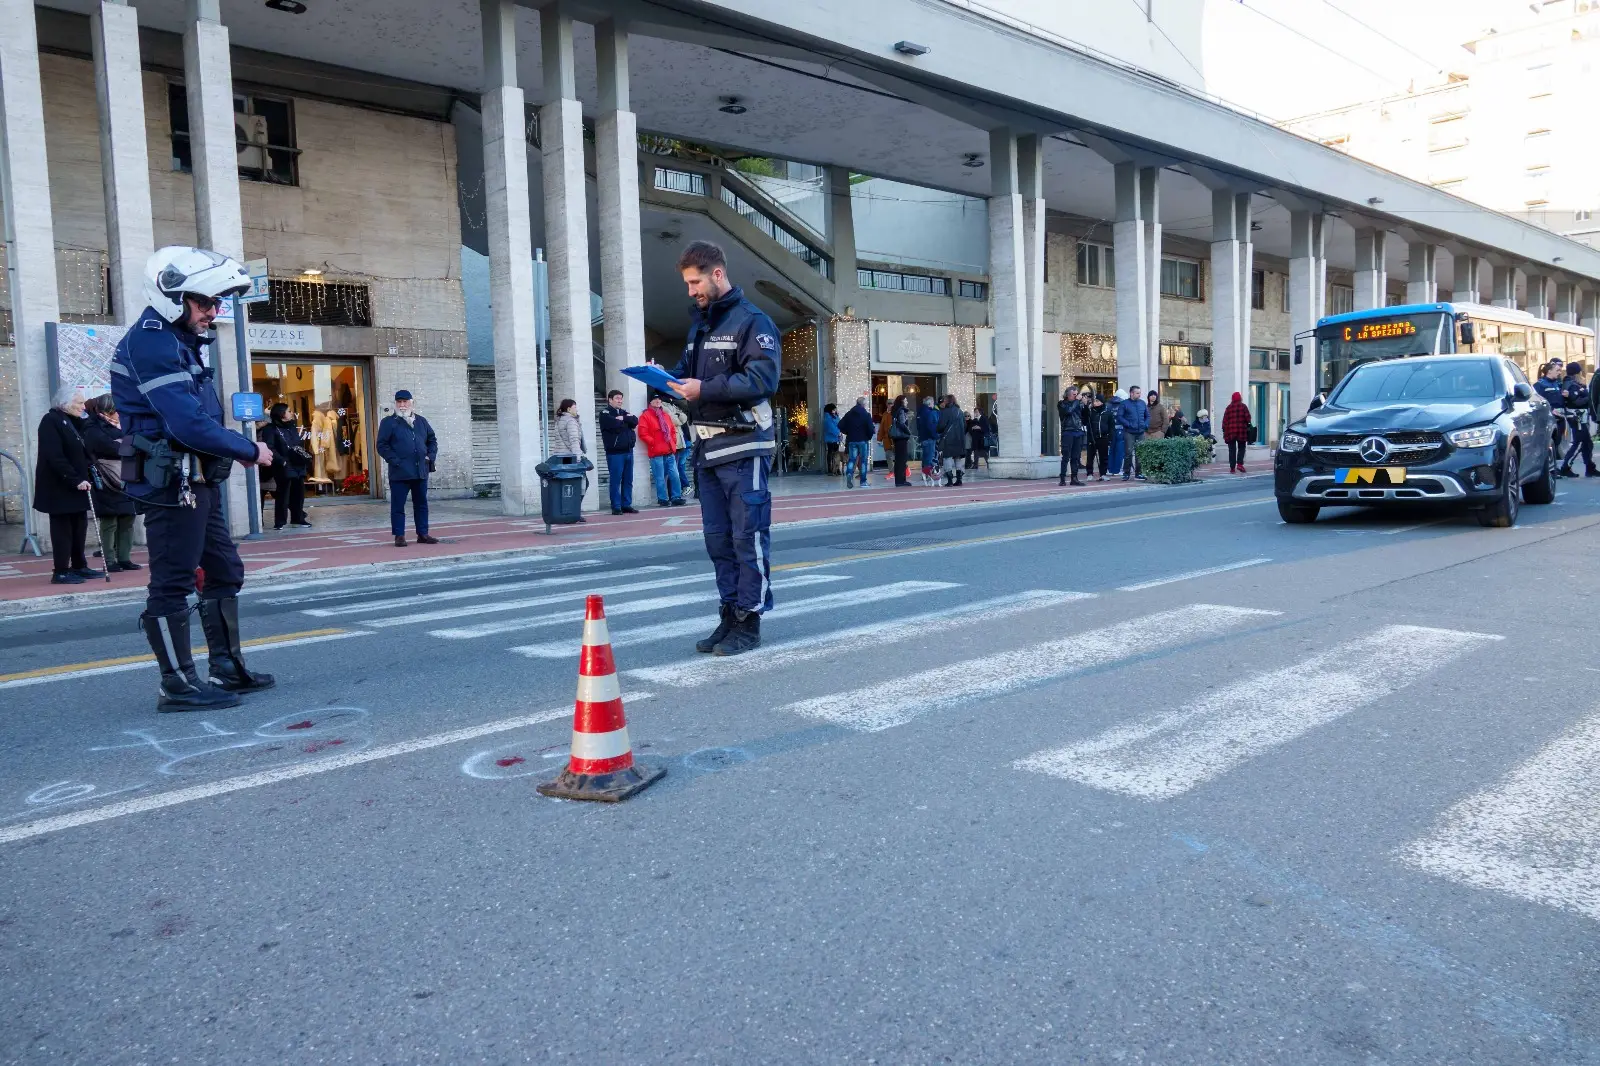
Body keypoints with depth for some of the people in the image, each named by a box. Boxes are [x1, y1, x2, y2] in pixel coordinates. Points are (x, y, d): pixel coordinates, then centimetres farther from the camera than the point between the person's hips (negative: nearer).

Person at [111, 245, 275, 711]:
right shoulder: (151, 342, -16)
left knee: (225, 572, 15)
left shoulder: (180, 340, 16)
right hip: (170, 483, -10)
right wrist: (249, 450, -13)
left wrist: (237, 447, 2)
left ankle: (226, 668, 24)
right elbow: (189, 424, -24)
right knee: (172, 585, -3)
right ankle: (178, 685, 6)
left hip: (198, 481, 10)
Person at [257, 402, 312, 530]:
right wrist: (282, 461, -23)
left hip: (298, 466, 7)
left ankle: (298, 518, 22)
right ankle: (280, 522, 1)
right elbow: (269, 448, -17)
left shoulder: (293, 428, 18)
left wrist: (306, 457, 9)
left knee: (298, 493, 11)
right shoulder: (270, 430, -6)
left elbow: (301, 445, 23)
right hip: (284, 468, -7)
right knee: (283, 495, -5)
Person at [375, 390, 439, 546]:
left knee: (421, 504, 9)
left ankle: (422, 534, 16)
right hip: (399, 472, -4)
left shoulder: (421, 421, 15)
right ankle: (399, 536, 4)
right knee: (398, 505, -2)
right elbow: (382, 445, -4)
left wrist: (430, 456, 6)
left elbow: (432, 440, 21)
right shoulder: (388, 422, 1)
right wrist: (395, 461, -13)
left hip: (421, 471, 4)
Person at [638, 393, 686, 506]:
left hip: (670, 451, 6)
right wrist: (653, 443, -11)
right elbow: (643, 433, -9)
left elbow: (673, 430, 25)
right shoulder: (645, 416, -1)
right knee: (660, 478, -4)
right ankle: (663, 499, 2)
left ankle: (676, 497, 10)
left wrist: (673, 442, 12)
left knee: (674, 475, 3)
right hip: (656, 453, -6)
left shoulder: (666, 415, 19)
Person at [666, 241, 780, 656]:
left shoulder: (752, 320, -7)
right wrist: (668, 377, 0)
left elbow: (763, 379, -18)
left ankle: (749, 622, 2)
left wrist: (706, 389, -22)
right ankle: (729, 616, 19)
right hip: (707, 447, 8)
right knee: (718, 538, 10)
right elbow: (688, 370, 23)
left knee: (748, 536, -4)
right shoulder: (699, 325, 19)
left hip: (743, 448, -8)